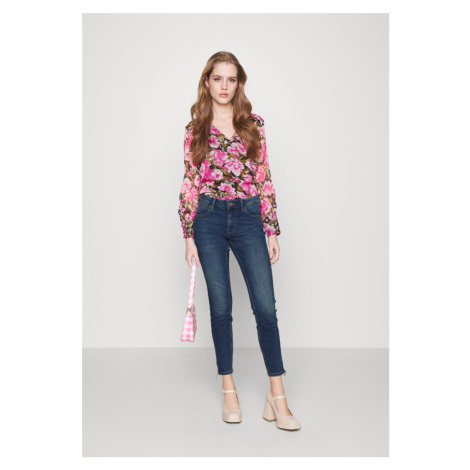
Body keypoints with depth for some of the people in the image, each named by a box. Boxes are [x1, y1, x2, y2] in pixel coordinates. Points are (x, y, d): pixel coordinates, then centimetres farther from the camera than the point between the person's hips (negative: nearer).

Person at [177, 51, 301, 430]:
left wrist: (273, 230, 2)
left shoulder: (254, 125, 7)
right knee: (220, 306, 6)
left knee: (266, 306, -5)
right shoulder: (195, 130, 6)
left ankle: (277, 396, 4)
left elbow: (265, 179, 6)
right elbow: (190, 183, 5)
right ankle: (229, 390, 19)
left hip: (248, 218, 0)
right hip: (209, 219, 0)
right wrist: (188, 235, 1)